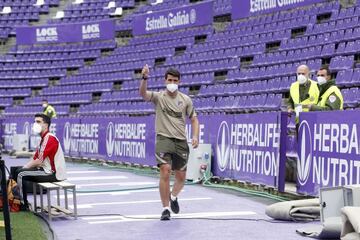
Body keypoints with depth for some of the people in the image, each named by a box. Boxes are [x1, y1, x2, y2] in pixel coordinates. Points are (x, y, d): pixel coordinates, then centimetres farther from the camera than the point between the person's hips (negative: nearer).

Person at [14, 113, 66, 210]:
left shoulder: (50, 138, -17)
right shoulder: (44, 138, 15)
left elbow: (39, 161, -20)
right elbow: (35, 158, 15)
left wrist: (25, 168, -8)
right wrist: (23, 167, 1)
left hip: (54, 173, -10)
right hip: (47, 170, 10)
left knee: (21, 175, -14)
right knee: (18, 171, 9)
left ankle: (23, 204, -4)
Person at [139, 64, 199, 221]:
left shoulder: (186, 100, 6)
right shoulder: (159, 97, -1)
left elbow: (194, 119, 12)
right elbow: (143, 93, -20)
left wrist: (195, 136, -4)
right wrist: (144, 78, -38)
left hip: (181, 141, 3)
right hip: (164, 139, -3)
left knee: (181, 177, 9)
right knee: (165, 172, -17)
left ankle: (173, 197, 40)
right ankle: (165, 208, -5)